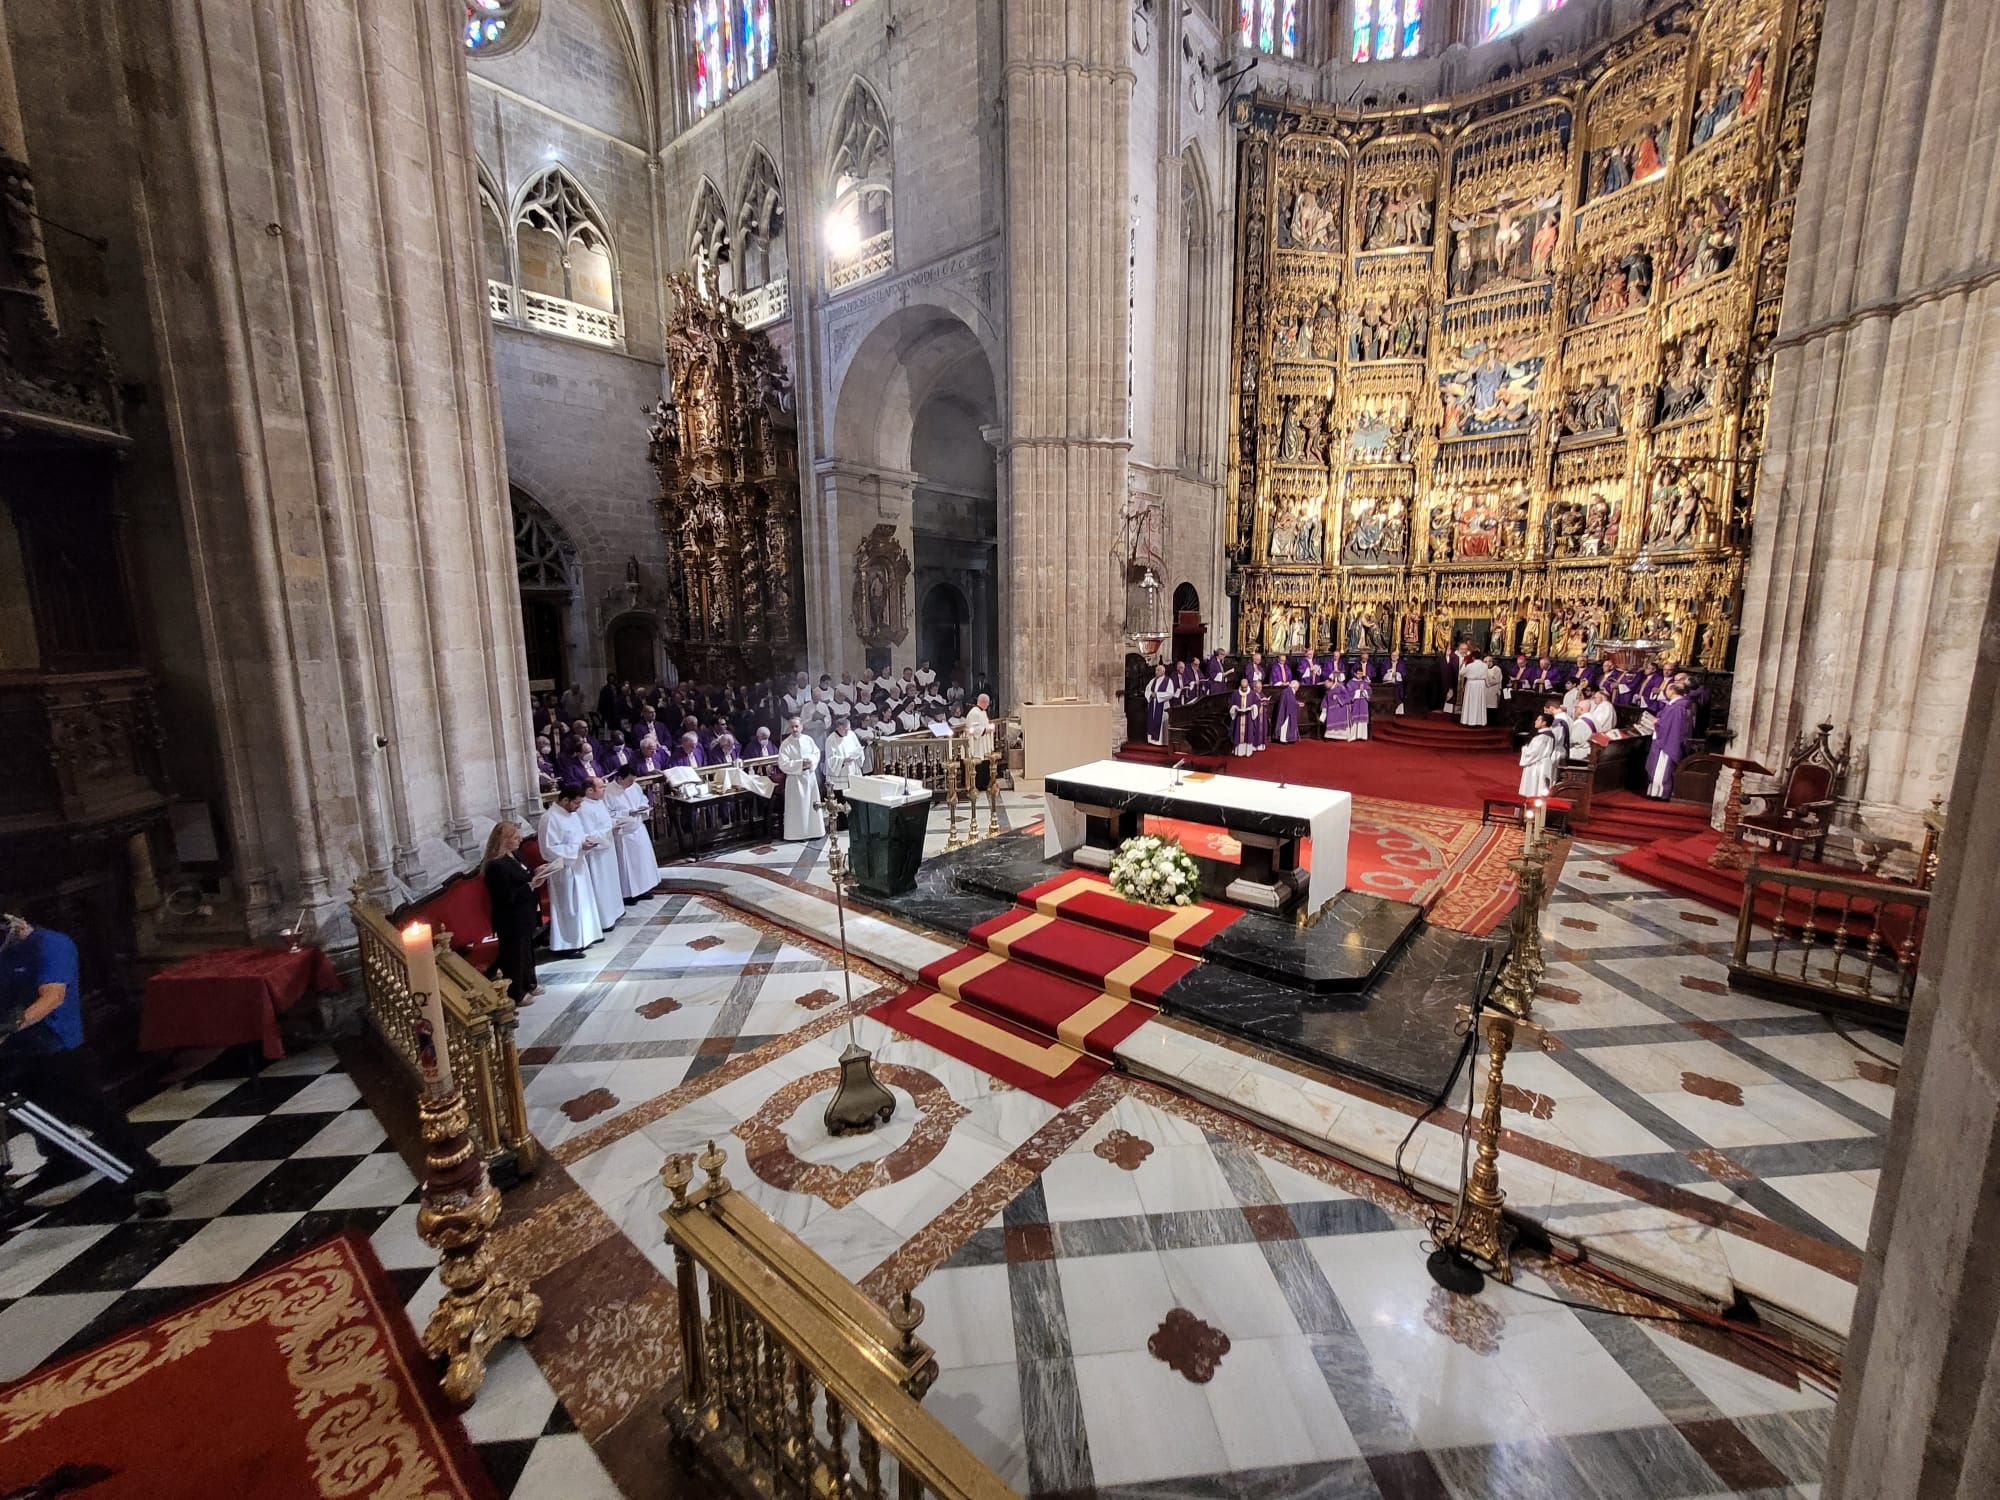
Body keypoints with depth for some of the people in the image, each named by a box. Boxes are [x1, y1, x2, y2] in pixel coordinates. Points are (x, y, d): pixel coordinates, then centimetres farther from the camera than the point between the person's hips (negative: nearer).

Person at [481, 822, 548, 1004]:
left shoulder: (514, 855, 4)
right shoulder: (496, 866, -25)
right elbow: (507, 897, -26)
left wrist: (536, 873, 1)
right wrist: (531, 885, -27)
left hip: (524, 916, 10)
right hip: (511, 920, -9)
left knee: (527, 949, 22)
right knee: (515, 955, 5)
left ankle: (528, 984, 38)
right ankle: (515, 995, 19)